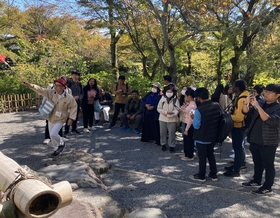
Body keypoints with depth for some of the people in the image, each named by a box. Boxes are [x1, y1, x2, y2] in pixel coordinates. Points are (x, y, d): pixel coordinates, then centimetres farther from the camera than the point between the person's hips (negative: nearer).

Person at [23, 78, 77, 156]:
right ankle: (56, 149, 35)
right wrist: (30, 85, -31)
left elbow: (74, 107, -8)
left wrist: (71, 118, -12)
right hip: (51, 118, 5)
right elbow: (40, 90, -16)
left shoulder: (69, 97, -18)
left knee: (53, 134, -17)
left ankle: (61, 143, 13)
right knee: (51, 135, 14)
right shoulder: (51, 93, -10)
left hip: (60, 120, -5)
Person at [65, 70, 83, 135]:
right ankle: (66, 130, 2)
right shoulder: (69, 82, -5)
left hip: (77, 102, 5)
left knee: (76, 116, 11)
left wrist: (78, 97, -8)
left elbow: (82, 93, 11)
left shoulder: (79, 84, 10)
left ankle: (74, 129, 24)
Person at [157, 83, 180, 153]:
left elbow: (177, 110, -11)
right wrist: (164, 112, -15)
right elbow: (159, 108, 1)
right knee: (162, 133, 11)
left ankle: (172, 146, 16)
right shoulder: (162, 98, 0)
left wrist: (171, 113, -26)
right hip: (162, 119, 2)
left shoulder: (175, 100, -6)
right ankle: (163, 144, 28)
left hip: (172, 120, -2)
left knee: (172, 133, 3)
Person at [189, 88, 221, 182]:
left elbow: (196, 125, -21)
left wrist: (194, 118, -4)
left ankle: (201, 176, 22)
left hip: (201, 138, -6)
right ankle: (213, 174, 29)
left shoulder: (199, 110, -25)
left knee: (202, 157, 9)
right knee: (211, 155, 21)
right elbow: (220, 120, 8)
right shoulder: (217, 106, -4)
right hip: (213, 136, 6)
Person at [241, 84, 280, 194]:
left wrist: (257, 106, -33)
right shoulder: (260, 102, 6)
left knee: (268, 165, 6)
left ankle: (267, 187, 19)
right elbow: (246, 111, 1)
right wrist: (246, 102, -20)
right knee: (257, 163, 21)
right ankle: (256, 180, 37)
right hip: (254, 140, 6)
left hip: (268, 142, -6)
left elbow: (270, 121, -27)